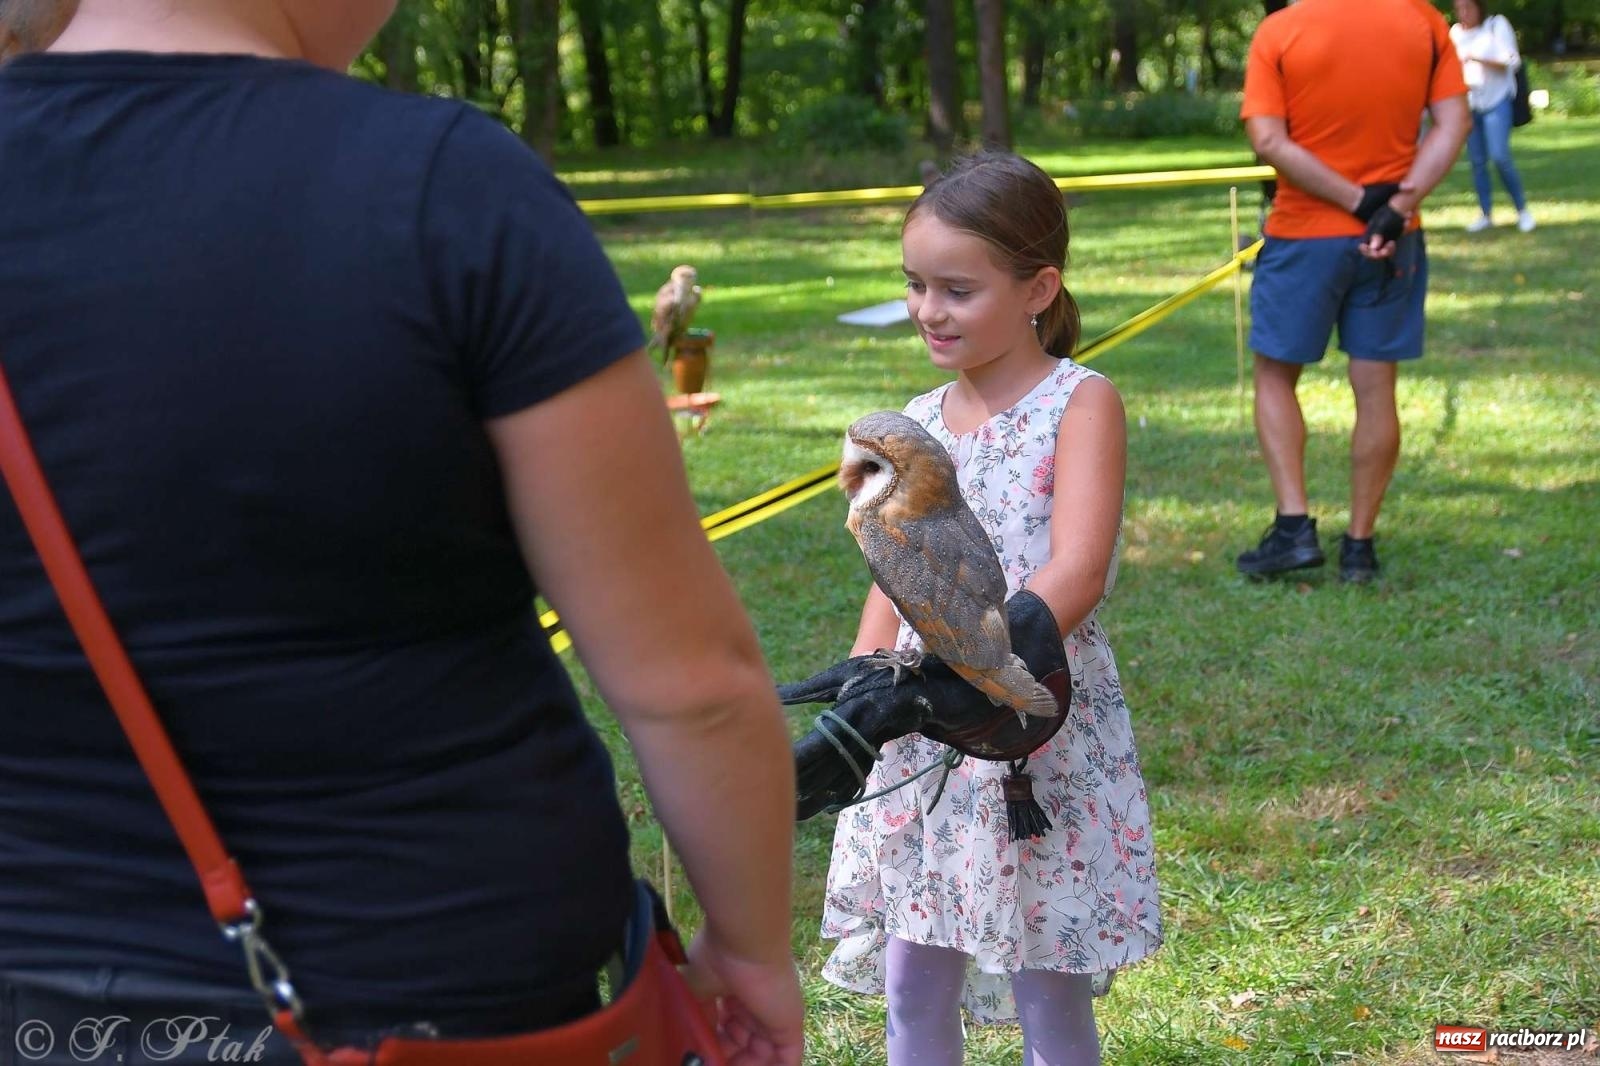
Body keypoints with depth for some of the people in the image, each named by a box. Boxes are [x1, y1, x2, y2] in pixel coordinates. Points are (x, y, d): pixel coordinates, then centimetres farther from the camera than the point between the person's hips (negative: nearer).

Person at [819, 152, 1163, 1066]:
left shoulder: (1081, 403, -9)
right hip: (917, 745, 5)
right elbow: (896, 585, 12)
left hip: (1040, 734, -5)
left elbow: (1074, 575, -21)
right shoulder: (919, 424, 8)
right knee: (912, 987, 11)